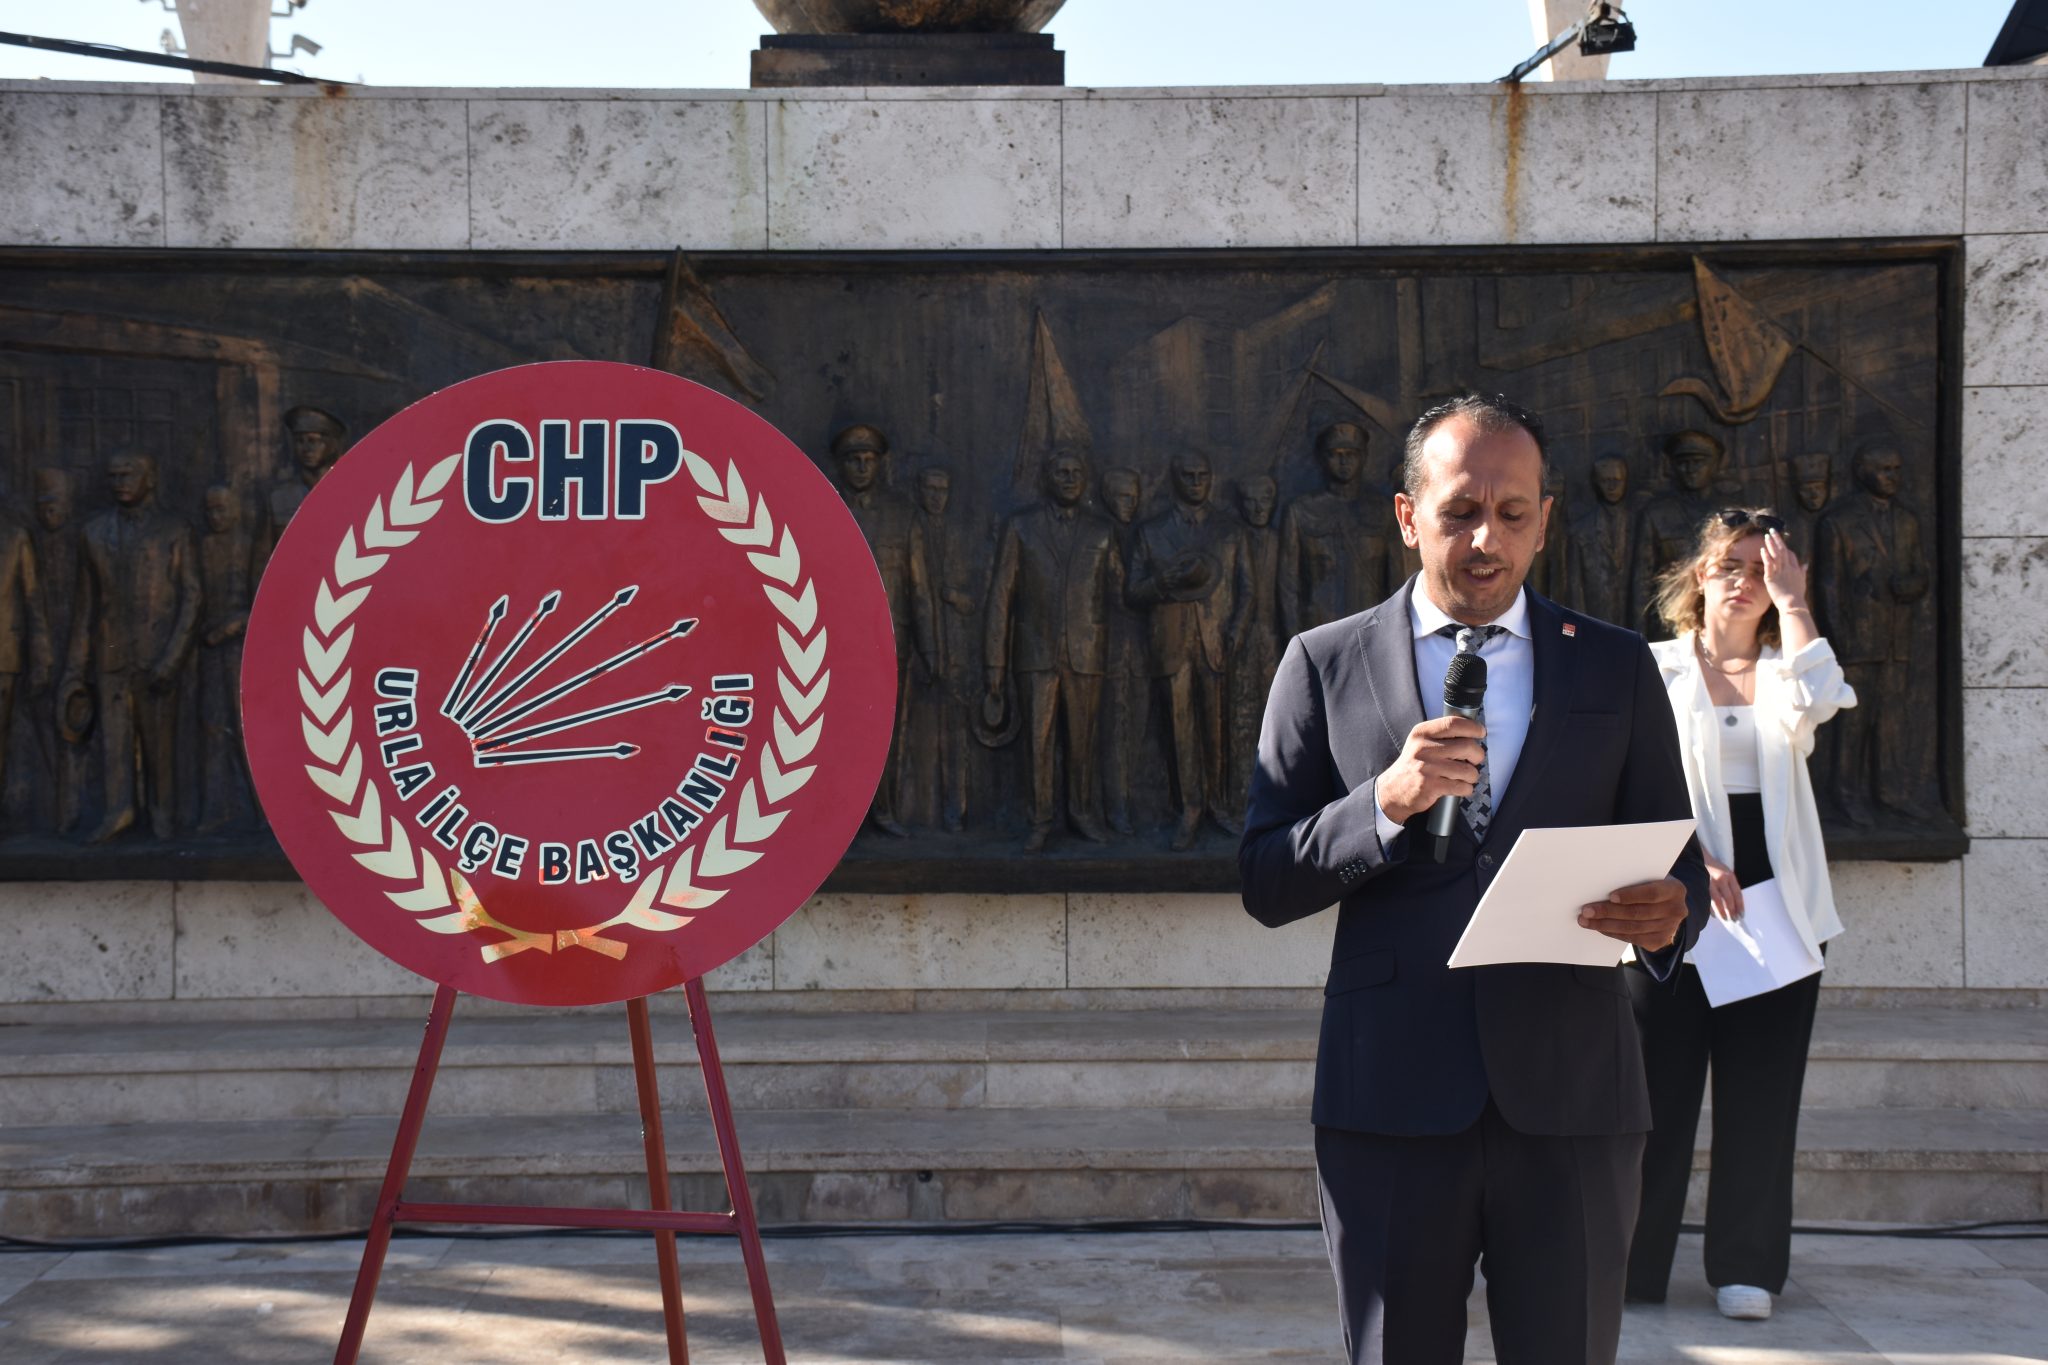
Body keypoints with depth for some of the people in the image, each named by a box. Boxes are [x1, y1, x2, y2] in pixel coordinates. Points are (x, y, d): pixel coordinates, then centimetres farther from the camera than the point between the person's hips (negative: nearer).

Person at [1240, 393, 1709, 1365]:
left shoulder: (1616, 668, 9)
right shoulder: (1325, 665, 5)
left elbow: (1677, 858, 10)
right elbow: (1266, 885, 1)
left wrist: (1670, 912, -14)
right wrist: (1386, 801, -16)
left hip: (1572, 1099, 1)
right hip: (1391, 1096, -1)